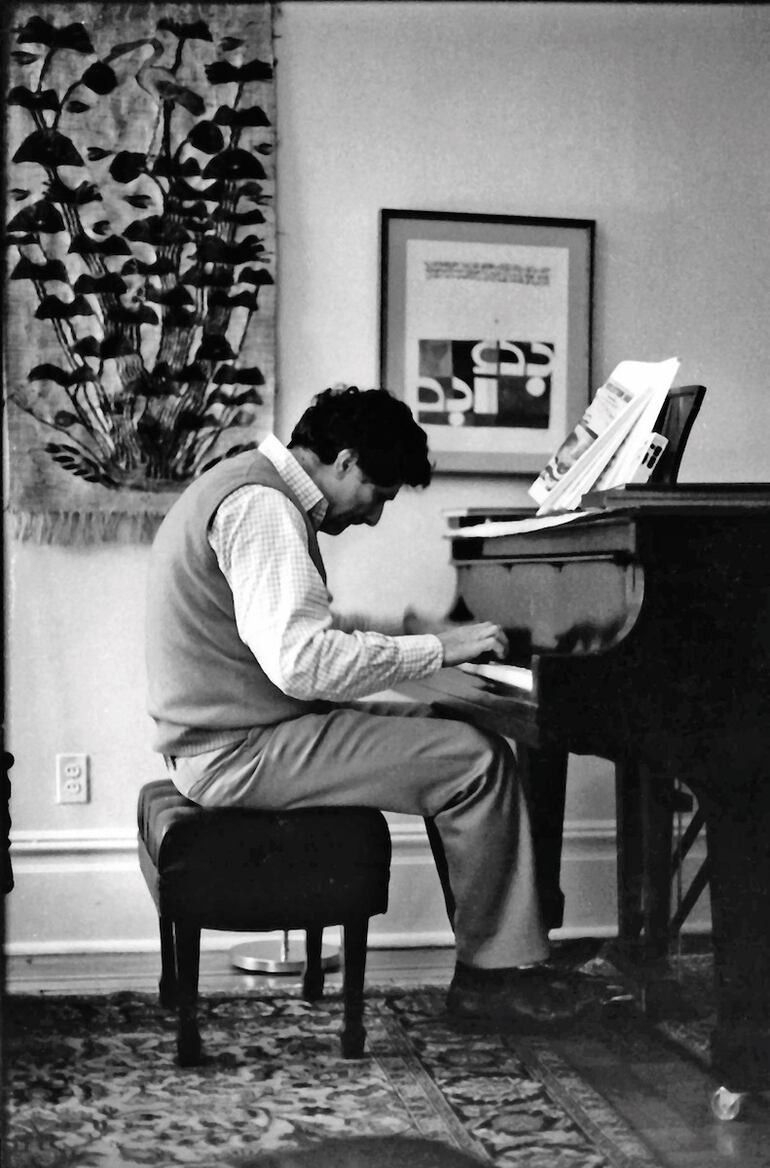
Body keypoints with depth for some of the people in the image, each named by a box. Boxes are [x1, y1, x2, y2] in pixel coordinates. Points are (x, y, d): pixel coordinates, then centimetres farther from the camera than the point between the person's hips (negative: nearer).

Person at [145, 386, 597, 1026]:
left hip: (230, 731, 11)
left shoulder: (253, 486, 15)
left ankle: (491, 952, 12)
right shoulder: (260, 507, -19)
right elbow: (302, 661, -30)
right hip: (243, 752, -11)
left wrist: (411, 629, 16)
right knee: (478, 763, -13)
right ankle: (494, 972, -2)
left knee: (461, 738, 13)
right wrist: (436, 649, -22)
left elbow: (304, 625, 26)